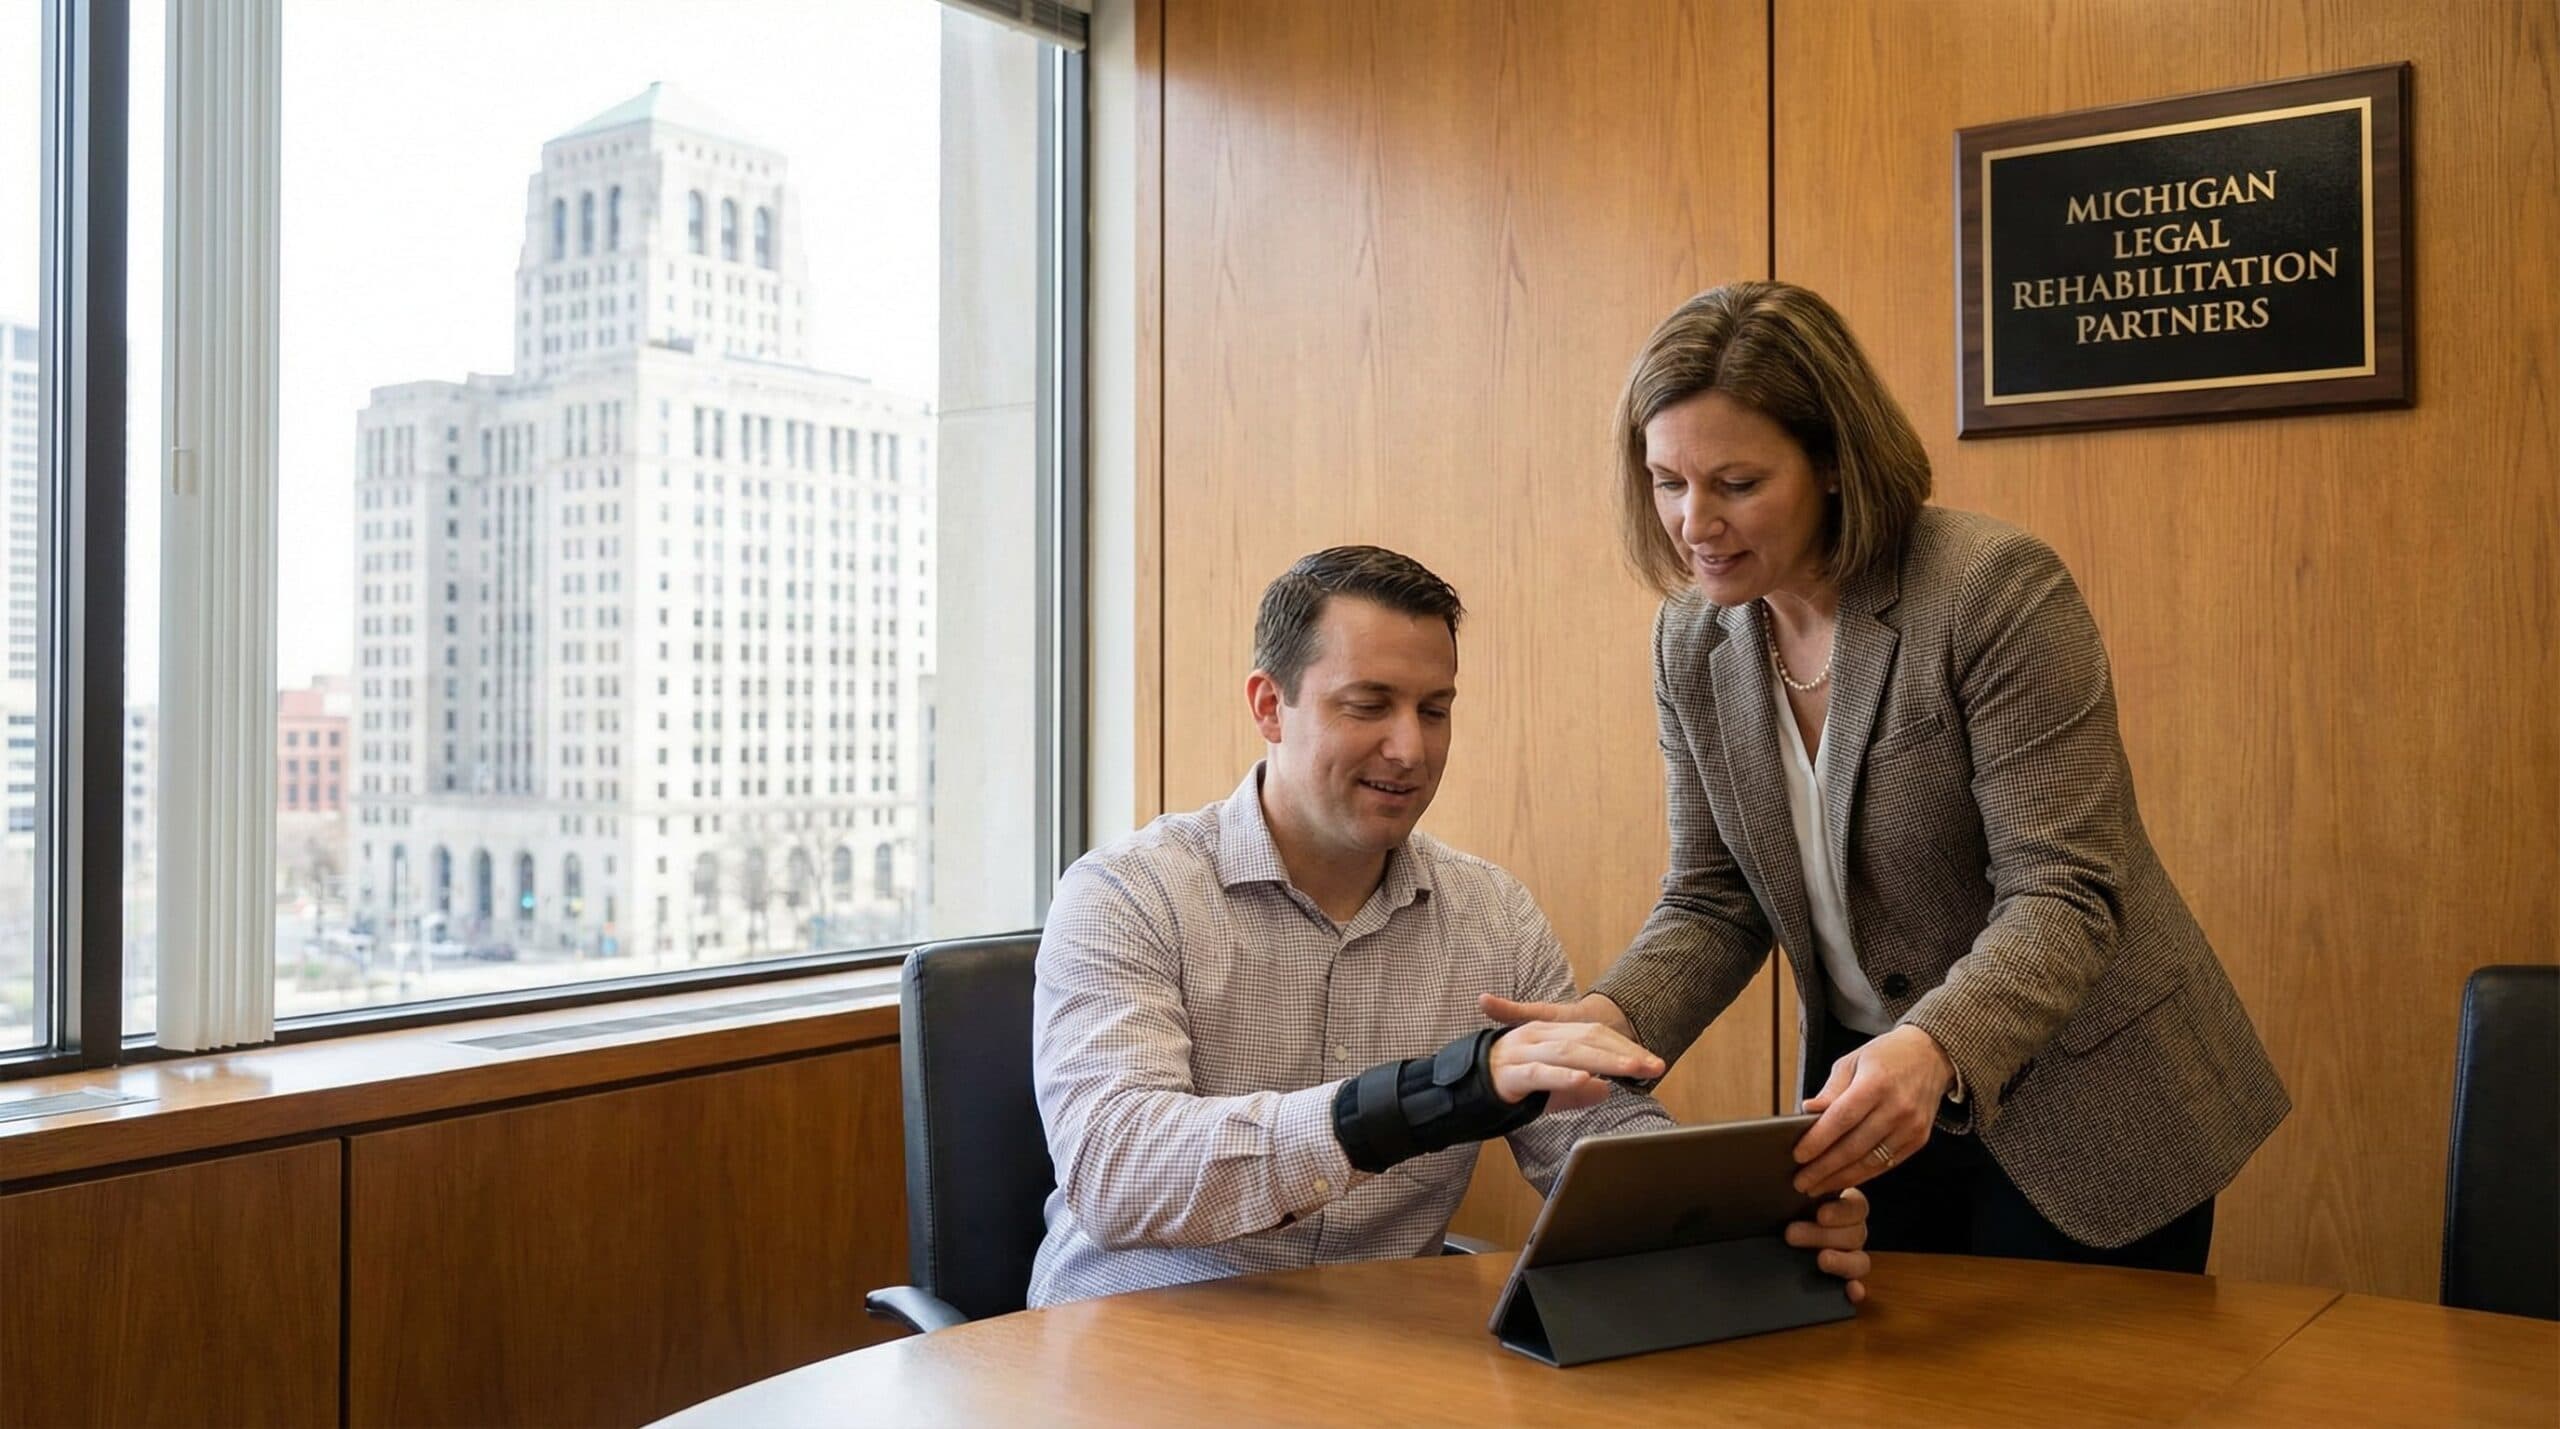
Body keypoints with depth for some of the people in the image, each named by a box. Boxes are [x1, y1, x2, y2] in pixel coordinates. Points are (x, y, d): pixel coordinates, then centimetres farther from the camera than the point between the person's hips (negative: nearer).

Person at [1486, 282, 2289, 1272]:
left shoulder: (1994, 587, -20)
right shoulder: (1692, 640, -2)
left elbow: (2060, 898, -24)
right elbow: (1712, 901, 1)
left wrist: (1932, 1053, -41)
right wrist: (1613, 1016, -19)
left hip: (2074, 1109, -4)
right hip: (1867, 1110, 5)